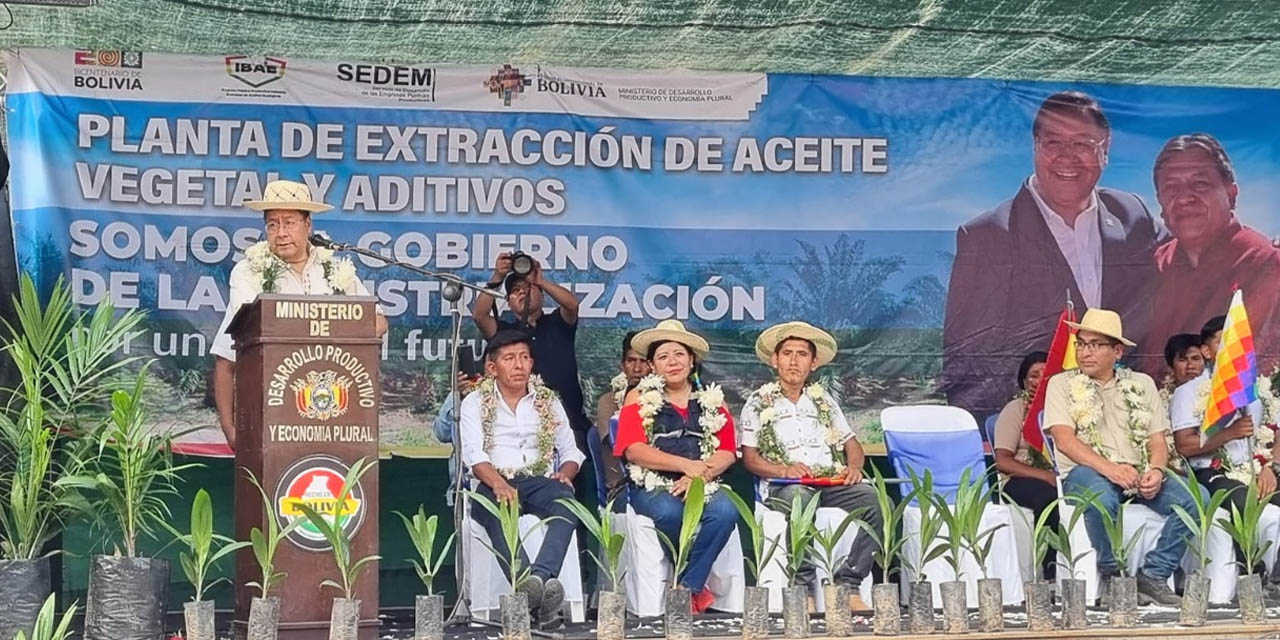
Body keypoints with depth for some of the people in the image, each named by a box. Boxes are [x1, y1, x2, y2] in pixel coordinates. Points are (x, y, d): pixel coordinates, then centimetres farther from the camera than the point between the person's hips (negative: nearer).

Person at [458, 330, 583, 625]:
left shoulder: (548, 401, 21)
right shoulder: (475, 403, 12)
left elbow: (570, 451, 20)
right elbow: (473, 454, -4)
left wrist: (565, 473, -6)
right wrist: (499, 484, -25)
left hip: (539, 482, 2)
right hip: (494, 483, -2)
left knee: (566, 500, -34)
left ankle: (540, 576, -54)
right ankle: (530, 583, -56)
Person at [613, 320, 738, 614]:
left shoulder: (711, 400, 17)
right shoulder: (639, 397, 9)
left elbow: (727, 451, 7)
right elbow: (633, 449, -5)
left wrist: (700, 475, -14)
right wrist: (686, 465, -15)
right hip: (652, 486, -2)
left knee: (725, 511, -30)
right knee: (670, 513, -35)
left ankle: (688, 588, -18)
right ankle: (698, 585, -13)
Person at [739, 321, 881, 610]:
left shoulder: (823, 399, 26)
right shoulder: (759, 402, 15)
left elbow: (851, 443, 24)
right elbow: (749, 457, 6)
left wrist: (854, 467, 0)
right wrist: (784, 470, -13)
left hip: (832, 481, 4)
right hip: (785, 486, -4)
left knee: (875, 500, -28)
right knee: (799, 497, -41)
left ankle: (848, 585, -26)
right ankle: (802, 586, -36)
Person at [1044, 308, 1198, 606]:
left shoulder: (1142, 384, 18)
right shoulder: (1061, 384, 7)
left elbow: (1158, 439, 12)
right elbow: (1064, 439, -7)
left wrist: (1157, 470, -12)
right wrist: (1108, 468, -23)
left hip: (1139, 474, 4)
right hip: (1086, 472, -3)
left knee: (1193, 498, -23)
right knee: (1101, 497, -39)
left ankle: (1153, 575, -15)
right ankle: (1114, 576, -18)